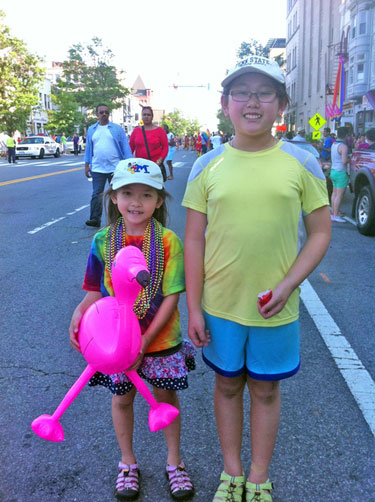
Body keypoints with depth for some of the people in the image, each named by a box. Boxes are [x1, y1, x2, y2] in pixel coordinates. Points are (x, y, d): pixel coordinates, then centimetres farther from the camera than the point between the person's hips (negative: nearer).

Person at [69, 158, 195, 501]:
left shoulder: (168, 241, -15)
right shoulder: (103, 241, -7)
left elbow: (171, 296, -15)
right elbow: (96, 290, -1)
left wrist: (145, 341, -19)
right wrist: (80, 313, -21)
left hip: (161, 339, -1)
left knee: (166, 395, 14)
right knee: (122, 397, 16)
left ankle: (174, 462, 37)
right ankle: (128, 463, 40)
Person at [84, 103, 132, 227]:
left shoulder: (117, 128, 2)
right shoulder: (91, 129, 10)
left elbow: (125, 147, 1)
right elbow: (88, 148, 13)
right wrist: (87, 165, 9)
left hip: (115, 167, -1)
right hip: (97, 169, 2)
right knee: (96, 194, -1)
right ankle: (95, 219, 2)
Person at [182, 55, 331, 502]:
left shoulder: (302, 163, -5)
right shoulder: (208, 166, -3)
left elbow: (320, 234, -2)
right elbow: (194, 241, 0)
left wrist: (287, 285, -15)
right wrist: (194, 308, -3)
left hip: (275, 309, -1)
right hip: (220, 305, 1)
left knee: (265, 390, 14)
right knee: (227, 385, 16)